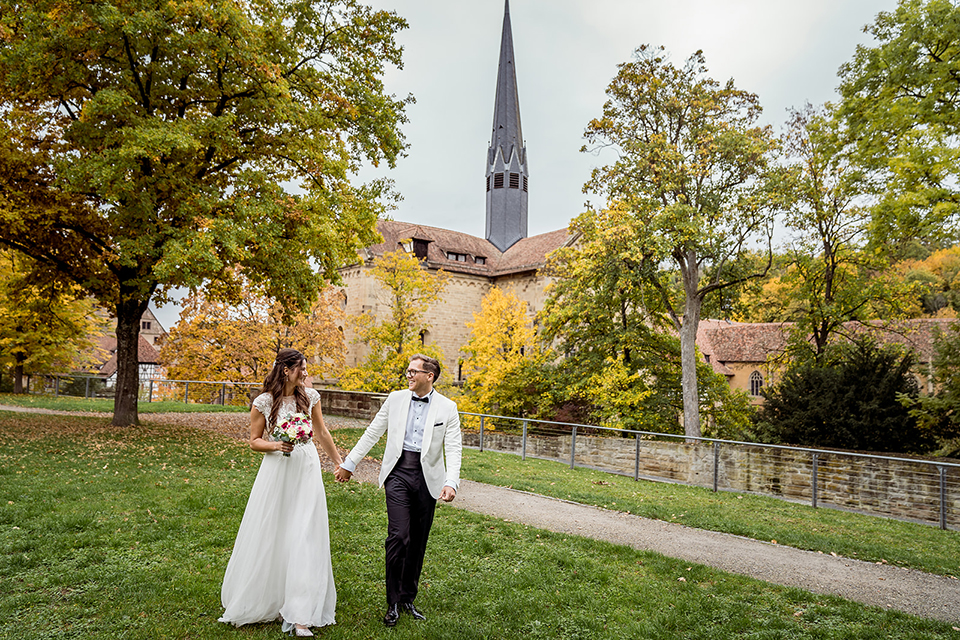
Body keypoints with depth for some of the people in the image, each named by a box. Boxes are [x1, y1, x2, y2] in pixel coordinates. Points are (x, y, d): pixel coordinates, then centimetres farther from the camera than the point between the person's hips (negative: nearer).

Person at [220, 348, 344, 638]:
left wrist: (338, 462, 20)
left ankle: (300, 616, 1)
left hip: (307, 471, 1)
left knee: (304, 538, -3)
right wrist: (275, 445, -16)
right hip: (277, 470, -1)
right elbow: (254, 441, 4)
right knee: (270, 535, 7)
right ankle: (263, 600, 31)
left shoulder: (310, 396, 3)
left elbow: (322, 433, 14)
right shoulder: (263, 402, -4)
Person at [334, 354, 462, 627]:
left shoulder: (447, 408, 0)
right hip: (398, 473, 0)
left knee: (418, 541, 8)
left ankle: (408, 598, 26)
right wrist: (349, 463, 13)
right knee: (399, 536, -10)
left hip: (428, 478, 0)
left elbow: (453, 449, -4)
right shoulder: (396, 399, 5)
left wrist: (450, 482, -19)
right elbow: (372, 433, 11)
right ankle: (393, 603, 6)